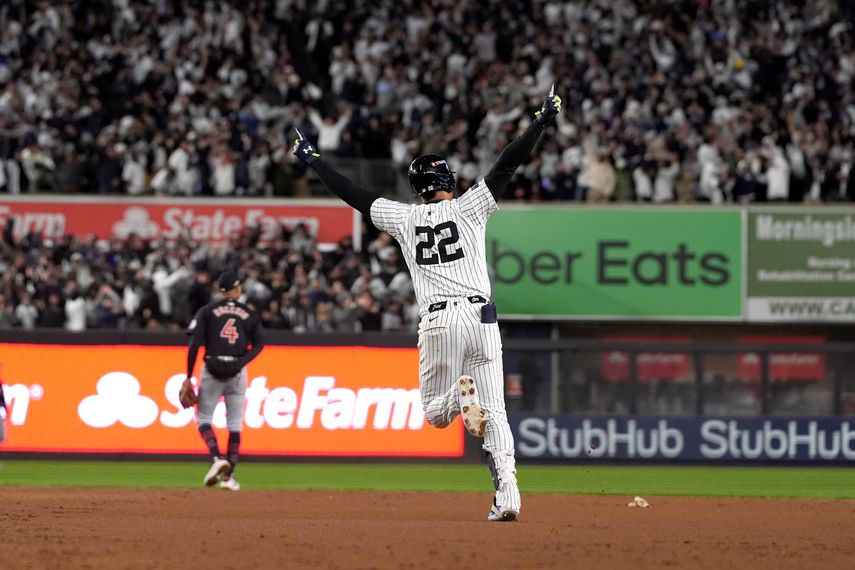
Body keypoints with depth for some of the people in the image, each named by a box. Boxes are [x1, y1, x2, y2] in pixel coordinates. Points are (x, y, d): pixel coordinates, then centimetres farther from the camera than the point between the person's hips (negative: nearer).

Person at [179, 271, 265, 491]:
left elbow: (195, 344, -5)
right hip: (238, 372, 1)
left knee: (204, 418, 7)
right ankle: (229, 475, 3)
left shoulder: (207, 311, 3)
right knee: (235, 424, 8)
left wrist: (188, 377, -2)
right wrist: (242, 362, -5)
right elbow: (259, 344, 0)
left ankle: (217, 458, -18)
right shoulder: (250, 314, 8)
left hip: (212, 370, -1)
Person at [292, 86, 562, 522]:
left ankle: (461, 392, -26)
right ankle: (507, 490, -17)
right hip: (478, 317, 0)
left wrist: (313, 160, 27)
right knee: (495, 411, 1)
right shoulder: (467, 207, 6)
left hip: (436, 322, 0)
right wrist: (541, 121, 6)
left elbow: (353, 195, 17)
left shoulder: (404, 218, 10)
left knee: (436, 415, 11)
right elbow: (506, 166, 3)